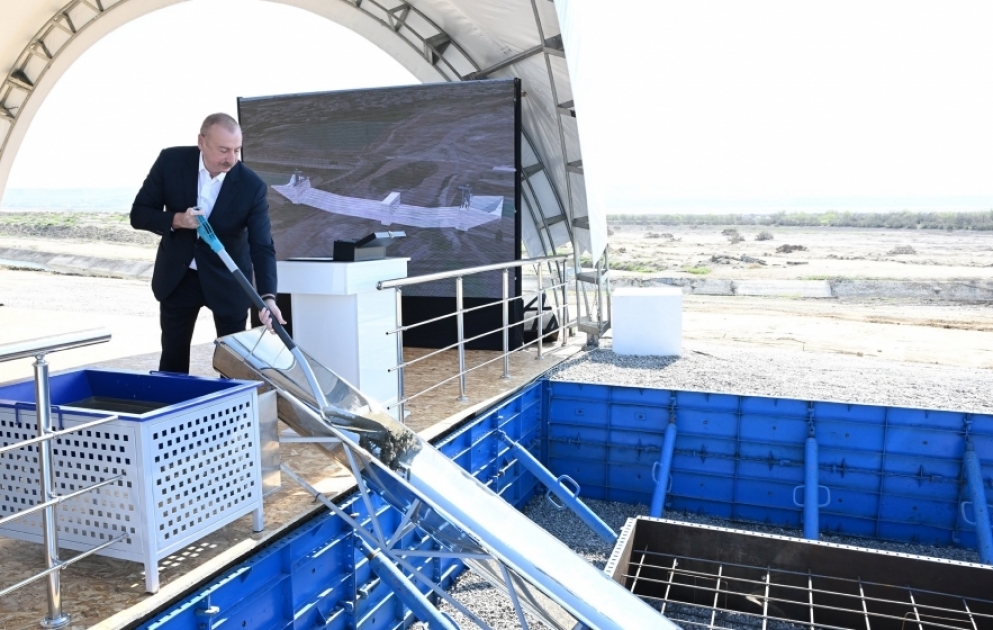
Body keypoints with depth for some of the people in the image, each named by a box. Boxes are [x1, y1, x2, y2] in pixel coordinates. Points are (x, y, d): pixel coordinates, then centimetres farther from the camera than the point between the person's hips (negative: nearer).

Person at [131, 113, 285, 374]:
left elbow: (262, 246, -23)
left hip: (228, 279, -1)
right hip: (177, 275, 2)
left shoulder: (251, 185, -20)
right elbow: (139, 214, -7)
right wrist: (176, 220, -27)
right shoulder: (171, 161, -14)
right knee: (173, 357, 11)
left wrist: (267, 297, -37)